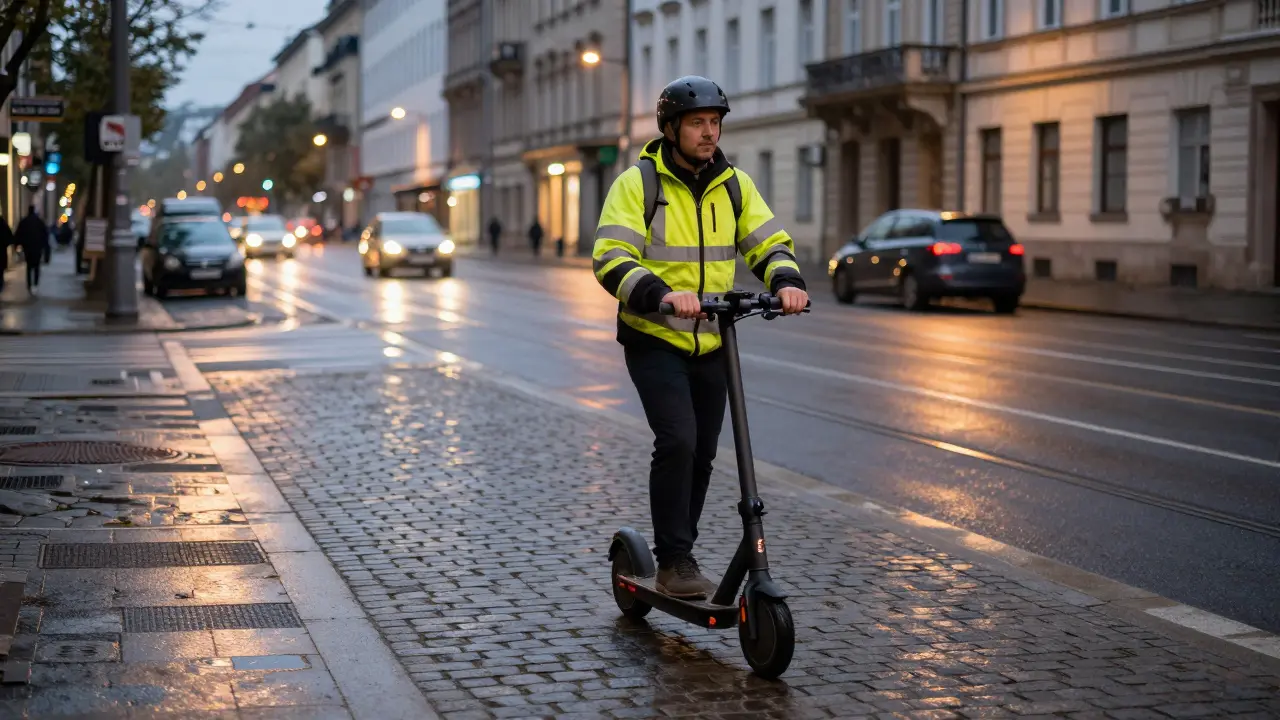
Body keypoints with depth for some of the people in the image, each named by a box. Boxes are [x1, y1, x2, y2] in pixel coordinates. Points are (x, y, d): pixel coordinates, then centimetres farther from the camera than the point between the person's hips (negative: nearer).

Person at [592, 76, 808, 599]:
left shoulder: (735, 185, 6)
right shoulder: (637, 184, -9)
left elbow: (769, 243, 5)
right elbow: (611, 260, -18)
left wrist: (785, 281, -18)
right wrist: (661, 293, -35)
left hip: (712, 344, 5)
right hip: (655, 341, -5)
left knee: (702, 453, 10)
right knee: (677, 442, -19)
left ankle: (679, 555, 26)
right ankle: (674, 563, -11)